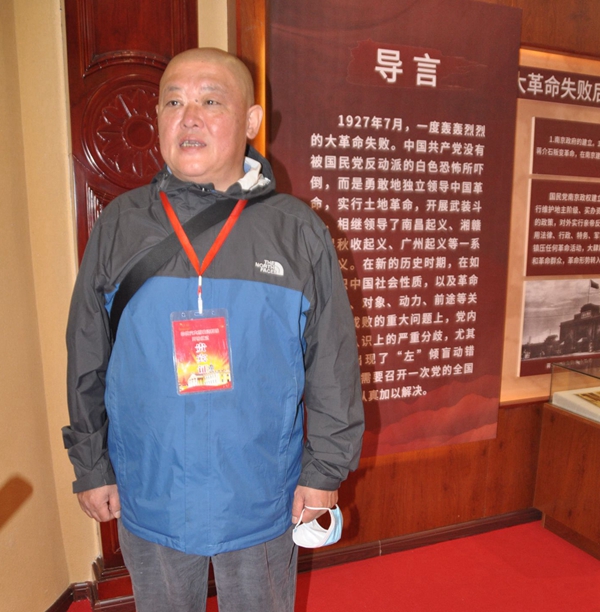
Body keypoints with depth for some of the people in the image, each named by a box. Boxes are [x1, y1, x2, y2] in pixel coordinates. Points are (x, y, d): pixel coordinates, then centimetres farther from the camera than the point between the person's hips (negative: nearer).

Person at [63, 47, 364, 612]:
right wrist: (90, 465, 4)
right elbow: (87, 360, 1)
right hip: (148, 497, 2)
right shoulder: (119, 225, -5)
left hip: (262, 500, -1)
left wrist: (325, 469, -3)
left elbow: (333, 364, -5)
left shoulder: (298, 231, -9)